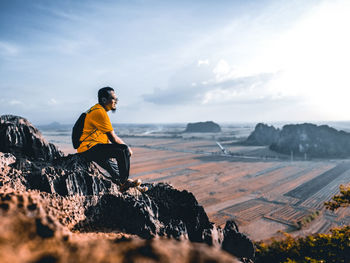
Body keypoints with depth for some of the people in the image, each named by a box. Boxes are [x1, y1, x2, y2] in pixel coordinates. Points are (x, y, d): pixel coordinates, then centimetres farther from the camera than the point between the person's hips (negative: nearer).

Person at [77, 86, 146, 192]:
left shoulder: (96, 110, 17)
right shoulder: (100, 112, -16)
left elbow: (107, 136, 20)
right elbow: (113, 137, -17)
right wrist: (127, 147, -4)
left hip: (88, 149, 11)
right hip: (90, 148, -11)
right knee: (124, 150, -19)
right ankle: (124, 182, -8)